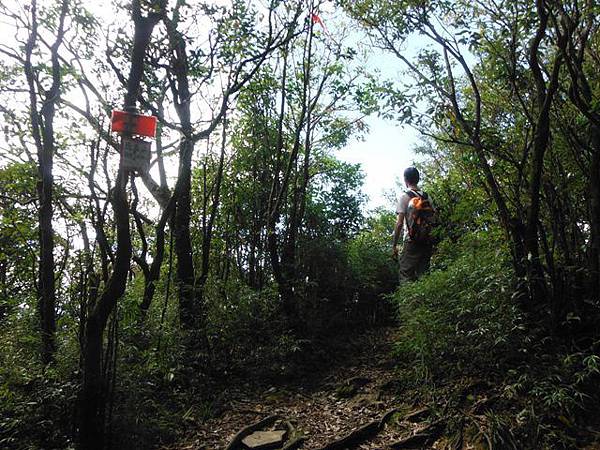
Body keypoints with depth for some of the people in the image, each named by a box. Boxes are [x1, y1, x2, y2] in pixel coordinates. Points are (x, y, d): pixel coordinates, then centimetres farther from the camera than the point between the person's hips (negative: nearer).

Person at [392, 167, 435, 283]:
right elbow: (433, 221, 9)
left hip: (412, 242, -5)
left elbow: (399, 224, -10)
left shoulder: (405, 197, -5)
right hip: (427, 242, 6)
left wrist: (394, 246, -4)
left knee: (405, 277, -3)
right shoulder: (427, 197, 10)